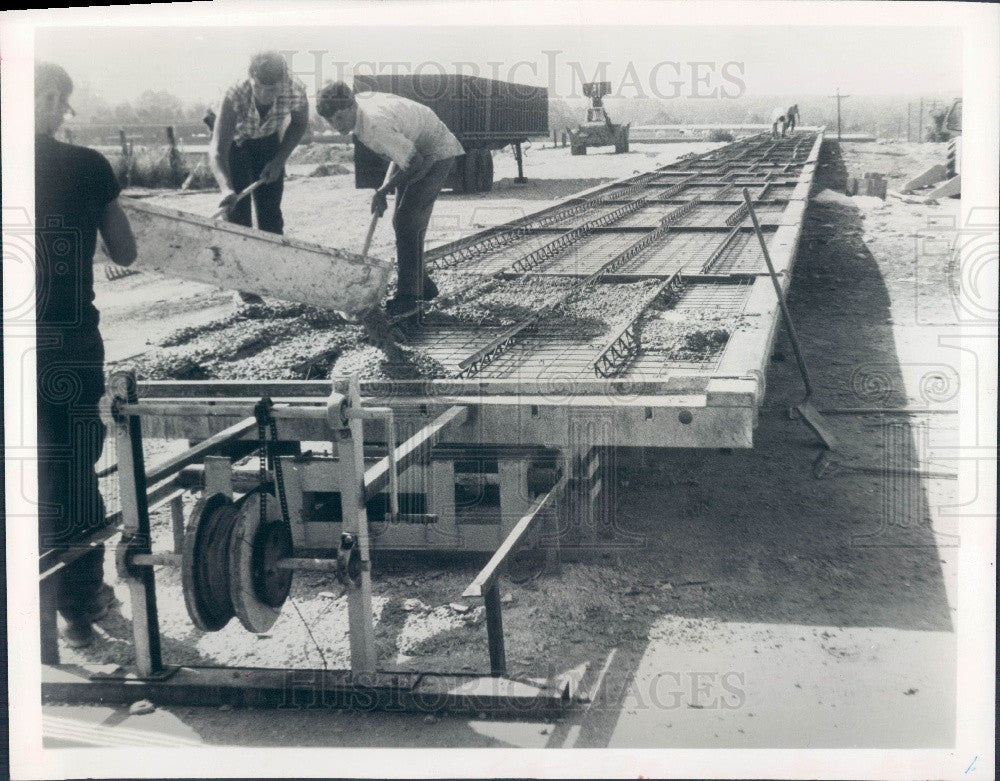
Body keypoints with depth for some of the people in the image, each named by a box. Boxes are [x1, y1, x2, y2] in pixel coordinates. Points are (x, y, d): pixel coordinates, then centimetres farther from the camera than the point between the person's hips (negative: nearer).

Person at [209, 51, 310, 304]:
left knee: (270, 212, 5)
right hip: (234, 143, -3)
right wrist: (227, 188, -59)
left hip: (268, 142, 3)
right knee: (238, 212, -6)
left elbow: (299, 123, -7)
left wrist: (279, 160, -14)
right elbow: (217, 152, -43)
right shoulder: (235, 97, -41)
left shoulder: (295, 91, -32)